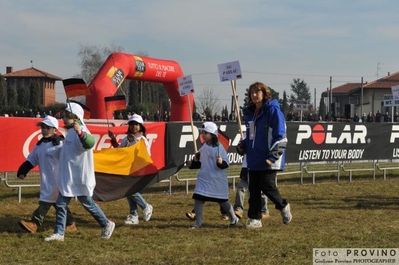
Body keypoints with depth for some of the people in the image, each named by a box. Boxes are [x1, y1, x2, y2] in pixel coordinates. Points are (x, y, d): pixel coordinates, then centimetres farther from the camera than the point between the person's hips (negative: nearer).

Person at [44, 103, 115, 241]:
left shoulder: (80, 131, -19)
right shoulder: (71, 132, 11)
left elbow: (90, 143, -43)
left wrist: (81, 133, -60)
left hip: (80, 178, -9)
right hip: (68, 178, 9)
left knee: (88, 204, 5)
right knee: (61, 204, 5)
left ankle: (107, 225, 22)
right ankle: (59, 233, 10)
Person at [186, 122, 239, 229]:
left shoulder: (218, 147, -14)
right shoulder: (203, 147, 6)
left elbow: (226, 163, -15)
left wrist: (221, 163, -34)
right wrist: (193, 163, 4)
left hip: (218, 180, -5)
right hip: (204, 178, 5)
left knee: (222, 200, 9)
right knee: (198, 198, -5)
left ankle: (233, 219, 31)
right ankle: (198, 223, 6)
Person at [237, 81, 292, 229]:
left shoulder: (272, 110, -9)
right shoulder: (250, 112, 16)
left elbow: (280, 134, -14)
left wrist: (274, 154, -21)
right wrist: (243, 145, 7)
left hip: (268, 160, -7)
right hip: (253, 159, 7)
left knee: (267, 186, -5)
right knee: (253, 189, 6)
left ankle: (283, 206, 21)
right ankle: (254, 219, 12)